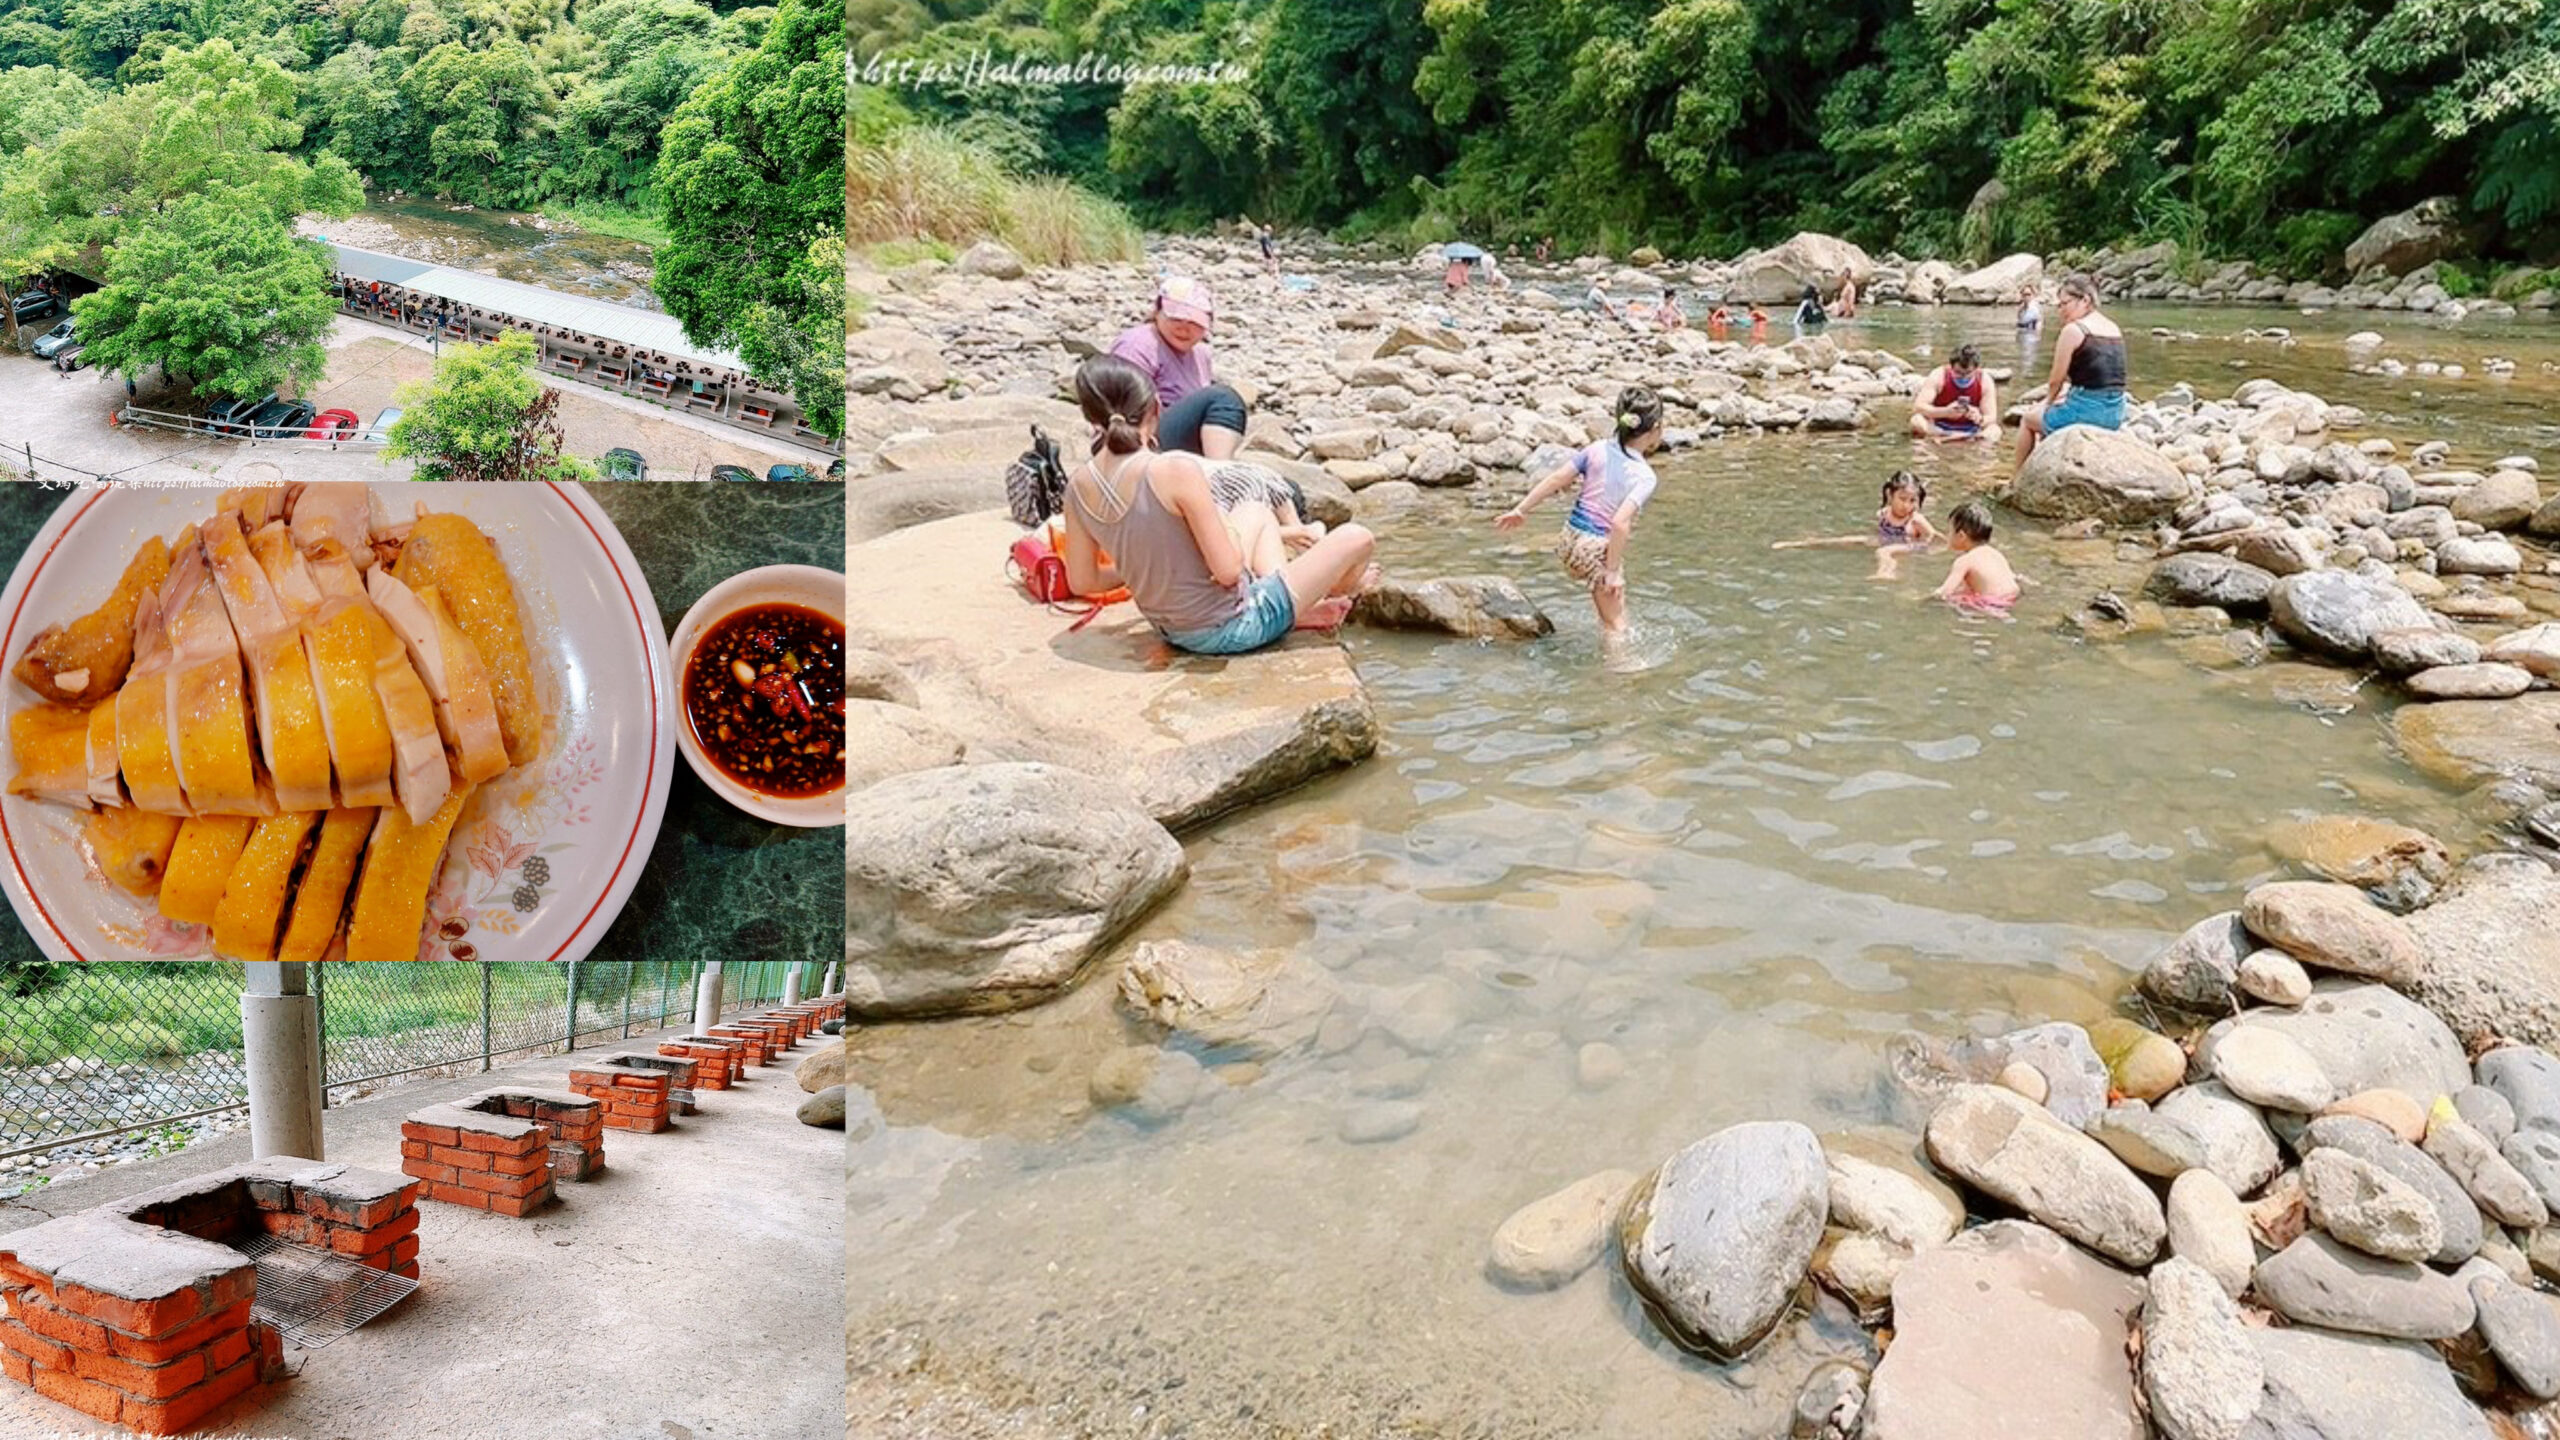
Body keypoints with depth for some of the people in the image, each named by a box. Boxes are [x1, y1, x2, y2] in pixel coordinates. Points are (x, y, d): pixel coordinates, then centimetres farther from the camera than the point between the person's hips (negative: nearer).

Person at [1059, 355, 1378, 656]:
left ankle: (1298, 611, 27)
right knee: (1356, 539, 9)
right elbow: (1229, 571, -25)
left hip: (1172, 631, 8)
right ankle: (1341, 591, 42)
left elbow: (1081, 582, 3)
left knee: (1256, 515, 27)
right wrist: (1229, 530, -3)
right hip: (1226, 630, -8)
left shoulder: (1078, 487, -7)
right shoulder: (1177, 469, -27)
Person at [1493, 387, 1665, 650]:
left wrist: (1521, 509, 5)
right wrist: (1613, 571, -21)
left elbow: (1556, 479, -3)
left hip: (1569, 539, 7)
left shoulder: (1597, 450, -2)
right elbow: (1620, 523, -27)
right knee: (1615, 623, 8)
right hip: (1598, 549, -7)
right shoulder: (1645, 476, -16)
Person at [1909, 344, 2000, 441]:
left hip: (1970, 431, 1)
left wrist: (1980, 419, -39)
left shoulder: (1985, 381, -12)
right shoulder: (1939, 376, -16)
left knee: (1995, 430, -28)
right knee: (1917, 421, -31)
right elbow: (1918, 406, -24)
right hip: (1938, 428, -1)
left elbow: (1991, 417, -14)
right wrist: (1945, 412, -41)